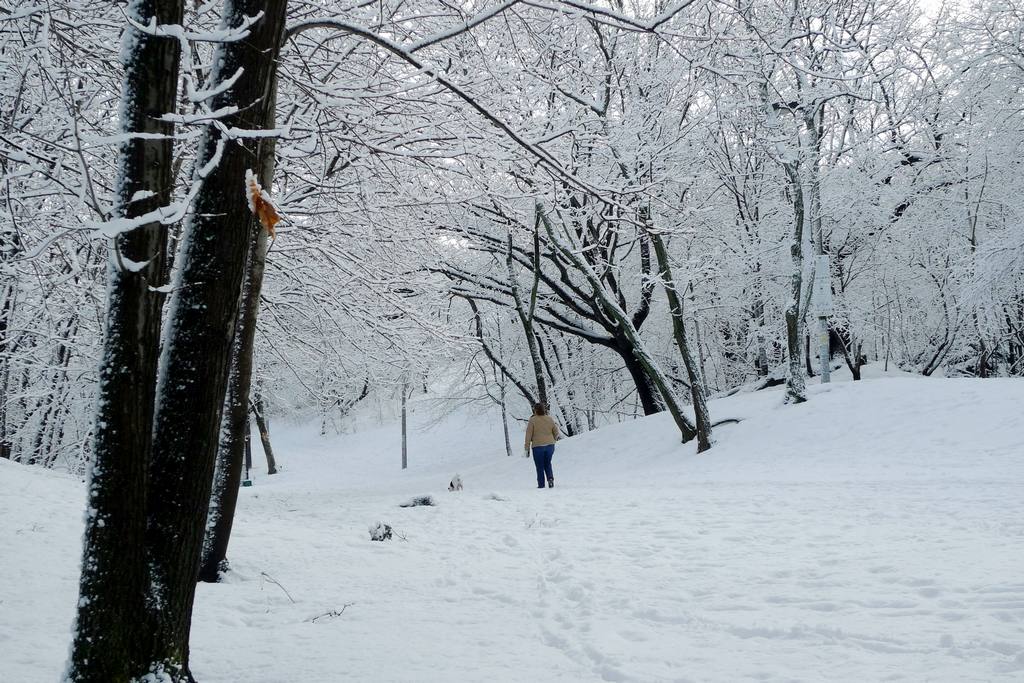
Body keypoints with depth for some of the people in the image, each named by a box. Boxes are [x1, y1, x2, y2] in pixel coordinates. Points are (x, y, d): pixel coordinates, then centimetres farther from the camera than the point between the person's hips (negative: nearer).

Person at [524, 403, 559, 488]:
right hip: (549, 445, 3)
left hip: (538, 446, -3)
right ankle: (550, 478, -4)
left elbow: (528, 435, -7)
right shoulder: (549, 419, 4)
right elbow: (556, 432, 10)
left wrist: (527, 449, -2)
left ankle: (541, 485, 8)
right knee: (547, 464, 19)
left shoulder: (532, 420, -7)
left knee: (540, 466, 8)